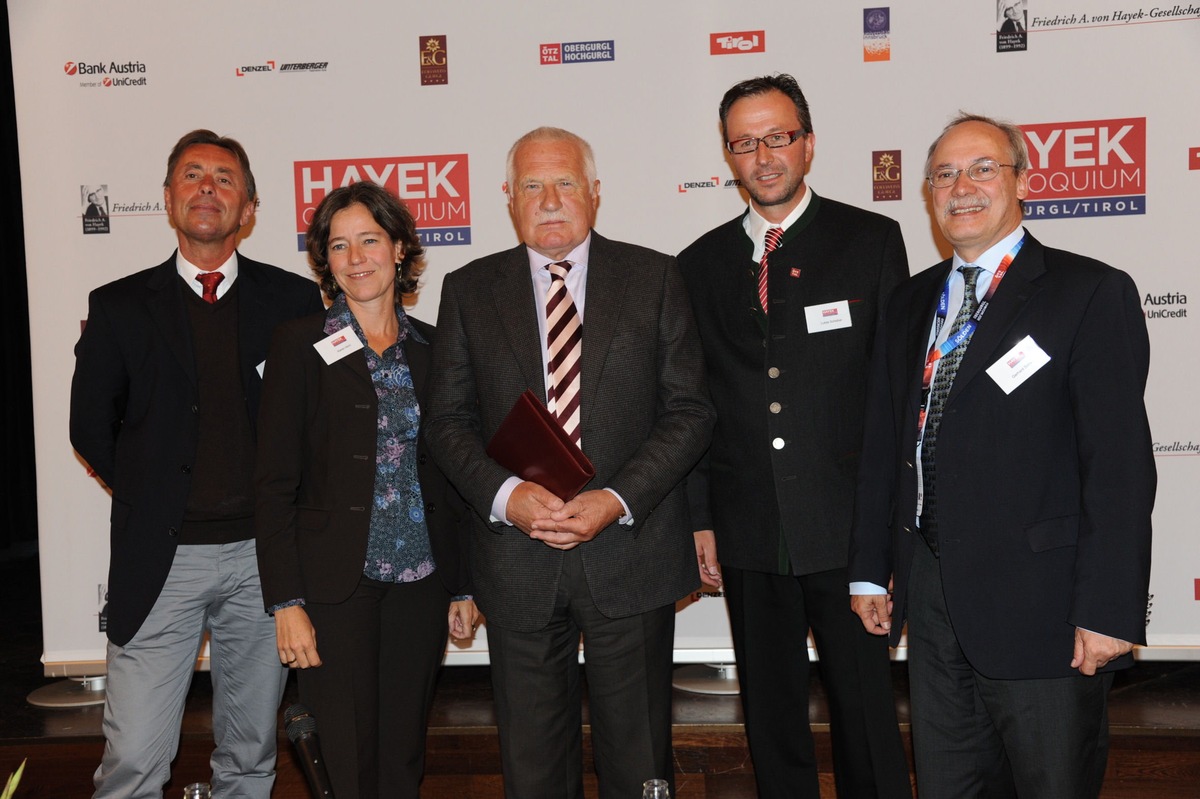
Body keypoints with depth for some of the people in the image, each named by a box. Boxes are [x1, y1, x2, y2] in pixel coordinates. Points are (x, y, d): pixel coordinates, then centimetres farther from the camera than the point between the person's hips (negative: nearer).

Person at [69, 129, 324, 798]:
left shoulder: (296, 302, 3)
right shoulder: (120, 308, 4)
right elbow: (91, 429, 9)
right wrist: (154, 498, 5)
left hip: (264, 552, 1)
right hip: (162, 560, 0)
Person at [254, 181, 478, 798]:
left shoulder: (431, 349, 9)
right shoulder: (301, 344, -1)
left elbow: (449, 475, 12)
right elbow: (275, 482, -5)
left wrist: (463, 587, 10)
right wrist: (286, 601, -11)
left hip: (420, 581, 3)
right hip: (335, 583, -3)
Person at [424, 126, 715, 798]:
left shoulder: (654, 277, 2)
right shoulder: (468, 292, 6)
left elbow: (690, 409, -1)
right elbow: (449, 420, 5)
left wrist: (618, 499, -14)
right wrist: (505, 493, -13)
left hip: (631, 551, -1)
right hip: (518, 561, 1)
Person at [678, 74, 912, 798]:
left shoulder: (872, 240, 1)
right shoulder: (702, 263, 9)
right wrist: (700, 517, 6)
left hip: (849, 526, -3)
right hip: (749, 534, 3)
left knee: (866, 709, 7)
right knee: (771, 715, 15)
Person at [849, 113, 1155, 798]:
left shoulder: (1093, 293, -7)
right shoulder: (911, 304, 12)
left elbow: (1120, 464, -13)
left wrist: (1108, 611, -17)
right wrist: (871, 570, 12)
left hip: (1040, 608, -5)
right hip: (932, 599, 6)